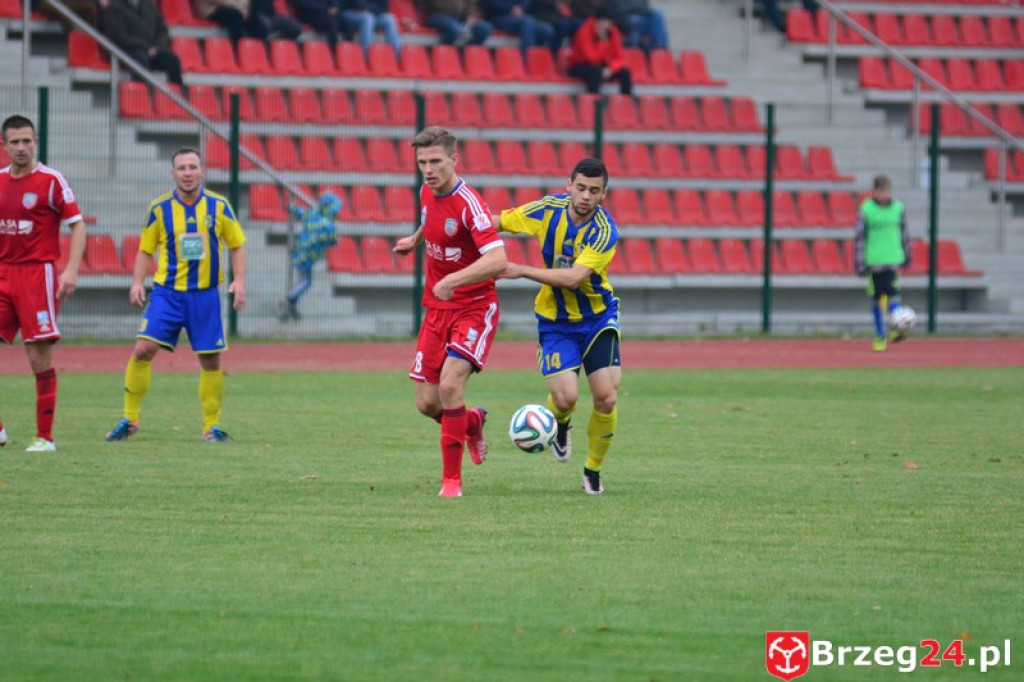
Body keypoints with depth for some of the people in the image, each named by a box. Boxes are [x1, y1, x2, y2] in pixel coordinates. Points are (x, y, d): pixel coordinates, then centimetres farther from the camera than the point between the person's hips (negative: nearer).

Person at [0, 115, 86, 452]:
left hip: (38, 273, -5)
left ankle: (45, 436, 0)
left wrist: (72, 269, -16)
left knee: (39, 353, -6)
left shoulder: (50, 180, -5)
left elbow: (77, 224, -5)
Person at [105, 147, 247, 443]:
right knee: (143, 349, -13)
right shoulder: (159, 208, 0)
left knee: (211, 361, 1)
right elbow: (146, 249, 8)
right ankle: (129, 420, -2)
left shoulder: (218, 206, 0)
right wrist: (137, 282, -5)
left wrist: (239, 280, -4)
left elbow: (237, 245, 8)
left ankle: (211, 426, 16)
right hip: (167, 292, 0)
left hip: (205, 294, 1)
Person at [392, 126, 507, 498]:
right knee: (427, 403, 4)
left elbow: (497, 259, -34)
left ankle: (452, 480, -12)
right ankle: (472, 424, 40)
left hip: (474, 307, -7)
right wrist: (416, 239, 33)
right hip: (437, 309, 7)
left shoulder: (469, 204, -22)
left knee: (450, 384, -25)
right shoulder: (427, 192, 2)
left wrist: (453, 280, -43)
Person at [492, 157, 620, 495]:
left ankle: (593, 470, 15)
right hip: (555, 321, 1)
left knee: (607, 398, -10)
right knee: (566, 397, -16)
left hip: (598, 317, -1)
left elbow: (573, 278, -29)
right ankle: (560, 424, 24)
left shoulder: (605, 232, -20)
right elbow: (497, 222, 2)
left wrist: (521, 271, -29)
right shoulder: (548, 209, -11)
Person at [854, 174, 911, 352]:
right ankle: (880, 336, 16)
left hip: (893, 259, 1)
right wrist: (859, 262, -5)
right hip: (874, 262, -1)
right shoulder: (866, 210, -5)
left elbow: (903, 234, 14)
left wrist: (906, 256, 19)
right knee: (877, 298, 6)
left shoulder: (898, 208, 2)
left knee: (893, 293, -16)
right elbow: (859, 237, -2)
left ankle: (896, 329, -22)